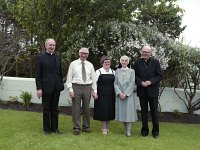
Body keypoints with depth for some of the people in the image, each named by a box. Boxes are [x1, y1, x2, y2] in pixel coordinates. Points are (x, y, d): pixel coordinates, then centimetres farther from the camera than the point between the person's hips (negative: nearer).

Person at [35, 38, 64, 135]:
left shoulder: (58, 58, 10)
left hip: (56, 88, 4)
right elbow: (38, 75, -6)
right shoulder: (41, 58, -3)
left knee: (55, 109, 11)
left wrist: (61, 85, 7)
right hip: (46, 88, -4)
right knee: (46, 109, 6)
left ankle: (55, 128, 21)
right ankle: (47, 129, 16)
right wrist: (39, 88, -11)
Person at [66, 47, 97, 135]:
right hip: (76, 87, -2)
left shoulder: (90, 65, 9)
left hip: (87, 88, 3)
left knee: (86, 108, 10)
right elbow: (69, 77, 0)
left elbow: (93, 79, 9)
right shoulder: (73, 64, 2)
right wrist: (70, 89, -8)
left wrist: (94, 91, 4)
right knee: (76, 108, 0)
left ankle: (86, 127, 23)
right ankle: (77, 128, 9)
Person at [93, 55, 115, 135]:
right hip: (101, 95, -4)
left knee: (109, 111, 8)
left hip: (110, 95, 4)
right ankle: (104, 129, 7)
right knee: (103, 111, -2)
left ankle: (107, 128, 20)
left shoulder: (113, 72, 11)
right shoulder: (98, 71, 0)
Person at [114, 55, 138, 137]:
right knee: (122, 111, 5)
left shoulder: (131, 71, 2)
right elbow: (115, 83, 4)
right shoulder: (117, 71, 9)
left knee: (129, 111, -3)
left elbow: (132, 84, -5)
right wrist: (119, 93, -10)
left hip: (129, 95, -2)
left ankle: (128, 131, 3)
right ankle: (126, 129, 16)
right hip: (120, 95, 3)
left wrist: (125, 93, -12)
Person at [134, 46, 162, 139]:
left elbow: (160, 76, -3)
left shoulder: (155, 62, -1)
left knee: (154, 111, 4)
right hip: (142, 91, 2)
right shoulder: (137, 63, 4)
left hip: (153, 90, -2)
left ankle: (155, 131, 16)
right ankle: (144, 130, 21)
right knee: (143, 111, 10)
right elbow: (135, 75, 3)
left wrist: (151, 82, -16)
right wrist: (141, 82, -15)